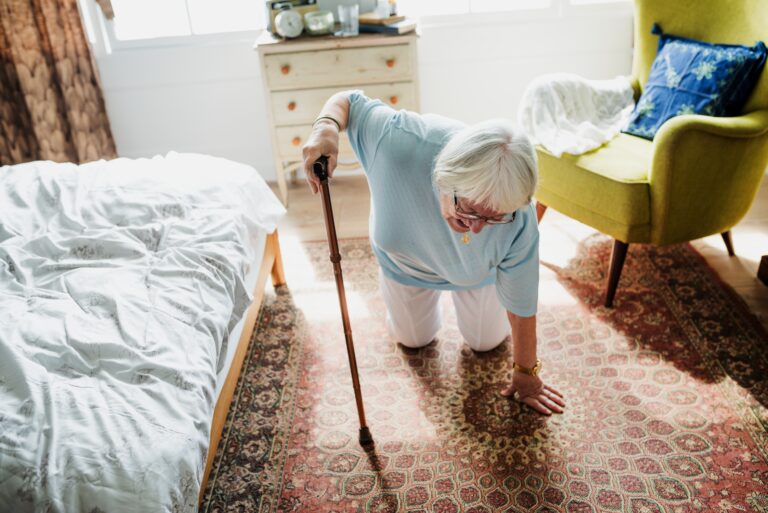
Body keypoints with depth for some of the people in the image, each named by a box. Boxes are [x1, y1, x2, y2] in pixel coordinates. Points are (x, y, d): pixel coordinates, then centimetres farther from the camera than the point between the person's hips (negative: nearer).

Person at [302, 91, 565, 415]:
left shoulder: (519, 223, -42)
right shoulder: (402, 140, -46)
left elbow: (521, 304, -26)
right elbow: (348, 101, -26)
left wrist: (526, 373, -12)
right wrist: (326, 126, -50)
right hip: (404, 262, 1)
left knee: (487, 342, 20)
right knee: (413, 340, 21)